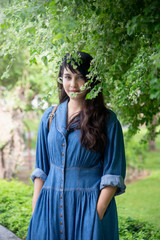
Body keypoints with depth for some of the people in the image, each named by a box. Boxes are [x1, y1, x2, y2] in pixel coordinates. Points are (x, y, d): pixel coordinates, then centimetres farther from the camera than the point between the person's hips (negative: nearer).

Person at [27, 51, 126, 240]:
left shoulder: (107, 120, -4)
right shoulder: (50, 117, 7)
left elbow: (113, 175, -7)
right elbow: (41, 169, 10)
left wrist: (97, 216, -15)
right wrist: (35, 211, 3)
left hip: (90, 207, -3)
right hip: (51, 206, 3)